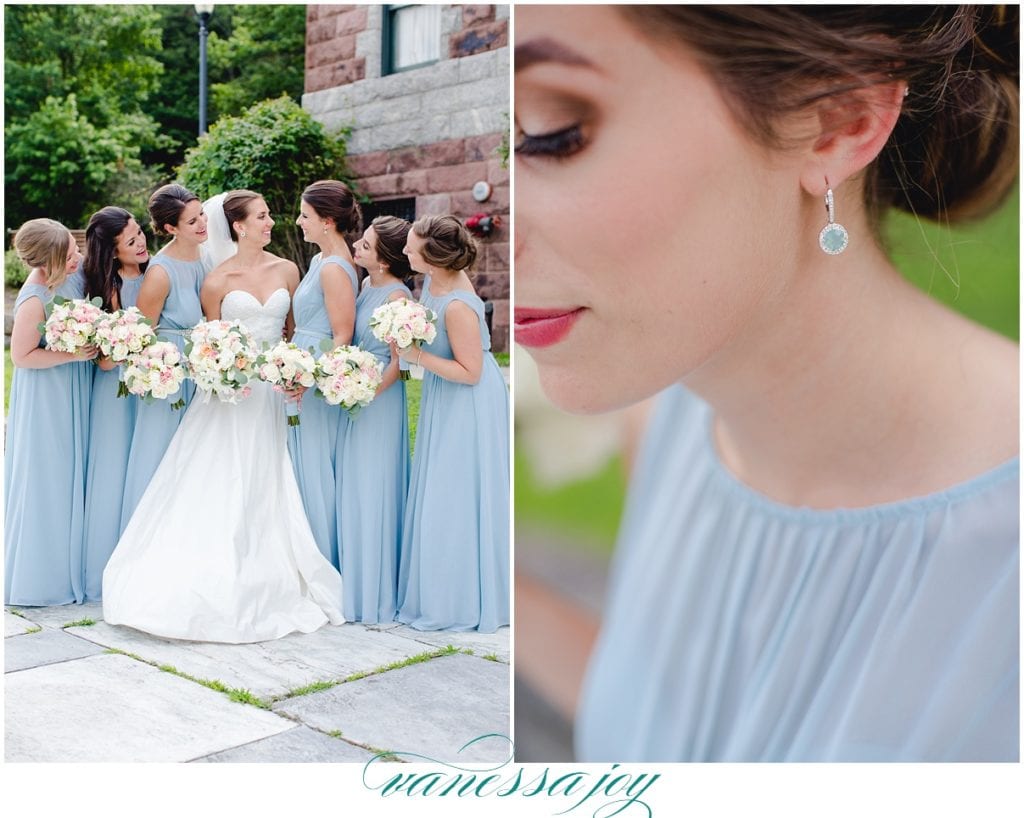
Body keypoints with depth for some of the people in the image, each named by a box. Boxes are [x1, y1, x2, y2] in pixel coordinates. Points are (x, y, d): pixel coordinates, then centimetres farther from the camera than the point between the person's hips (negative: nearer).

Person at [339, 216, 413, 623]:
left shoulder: (397, 296, -17)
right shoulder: (367, 285, 8)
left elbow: (399, 361, -16)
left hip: (379, 399, -8)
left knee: (373, 492, 1)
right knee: (352, 492, 15)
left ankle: (376, 594, 16)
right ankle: (356, 585, 28)